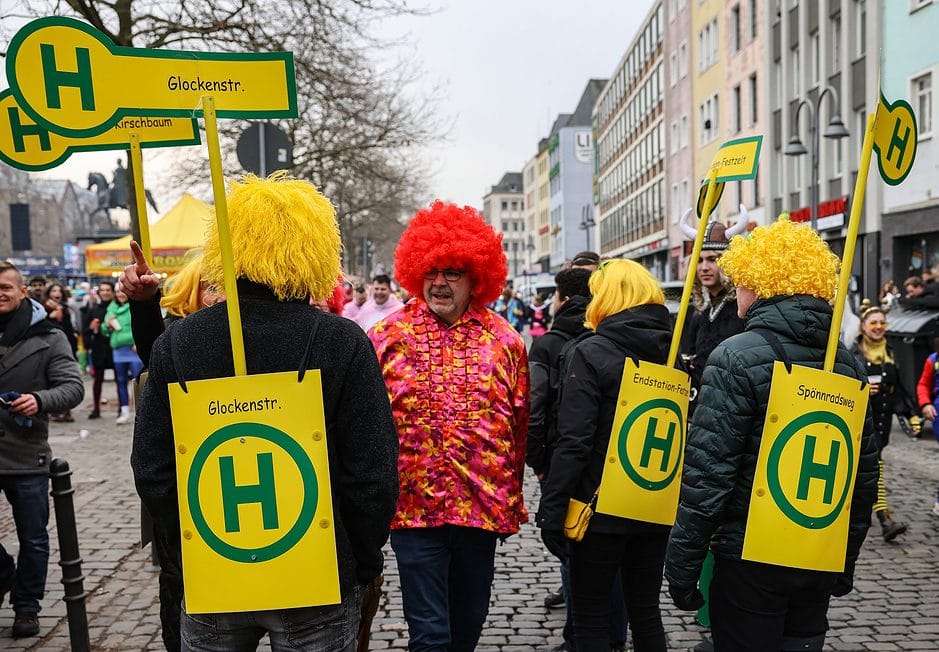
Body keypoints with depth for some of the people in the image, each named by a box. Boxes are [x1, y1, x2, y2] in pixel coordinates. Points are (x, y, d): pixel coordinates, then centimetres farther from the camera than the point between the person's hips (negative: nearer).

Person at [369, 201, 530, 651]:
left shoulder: (504, 339, 3)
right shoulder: (388, 337, -3)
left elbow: (520, 425, 9)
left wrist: (511, 500, 13)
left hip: (484, 507, 3)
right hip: (414, 507, -2)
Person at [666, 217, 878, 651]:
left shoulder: (737, 357, -16)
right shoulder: (847, 363, 4)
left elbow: (709, 470, -19)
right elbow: (866, 469, 10)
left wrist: (682, 563, -12)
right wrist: (847, 558, 20)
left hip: (750, 554, -6)